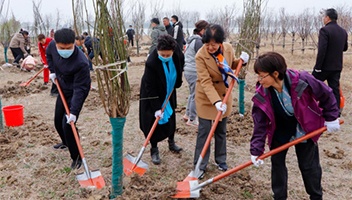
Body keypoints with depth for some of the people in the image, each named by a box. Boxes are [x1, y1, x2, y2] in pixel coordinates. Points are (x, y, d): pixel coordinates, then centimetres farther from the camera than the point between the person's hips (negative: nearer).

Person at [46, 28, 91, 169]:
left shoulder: (81, 63, -38)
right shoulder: (52, 45, -18)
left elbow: (79, 89, -34)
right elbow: (49, 54, 10)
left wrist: (74, 111, -36)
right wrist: (52, 71, 2)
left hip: (76, 93, -7)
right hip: (63, 89, 7)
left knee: (67, 124, -14)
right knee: (58, 120, 20)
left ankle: (76, 157, 4)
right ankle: (66, 142, 49)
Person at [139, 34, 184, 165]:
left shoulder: (178, 55, -20)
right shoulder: (151, 62, -35)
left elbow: (180, 69, 6)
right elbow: (150, 87, -29)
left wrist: (177, 84, 10)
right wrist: (156, 108, -29)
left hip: (169, 93, 5)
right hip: (153, 95, -5)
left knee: (171, 118, 16)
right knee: (154, 121, -2)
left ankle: (171, 143, 36)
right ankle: (154, 150, 13)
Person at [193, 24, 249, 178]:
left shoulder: (228, 48, -10)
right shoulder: (201, 56, -24)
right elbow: (205, 81, -28)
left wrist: (241, 61, -12)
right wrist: (216, 101, -38)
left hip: (225, 95, 4)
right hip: (206, 98, -4)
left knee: (221, 130, 16)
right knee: (204, 131, 1)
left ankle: (221, 160, 34)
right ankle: (200, 165, 13)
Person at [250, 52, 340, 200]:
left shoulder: (301, 80, -31)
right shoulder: (261, 95, -24)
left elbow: (326, 95, -14)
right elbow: (260, 125, -18)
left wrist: (331, 118, -7)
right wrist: (256, 150, -21)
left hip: (304, 129, -1)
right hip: (279, 132, 2)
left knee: (309, 165, 9)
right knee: (277, 162, 6)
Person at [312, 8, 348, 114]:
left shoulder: (325, 30, -14)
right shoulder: (343, 31, 8)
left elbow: (322, 50, -20)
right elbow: (345, 48, 21)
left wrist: (317, 67, -17)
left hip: (325, 66, -6)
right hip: (337, 67, 6)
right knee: (335, 89, 9)